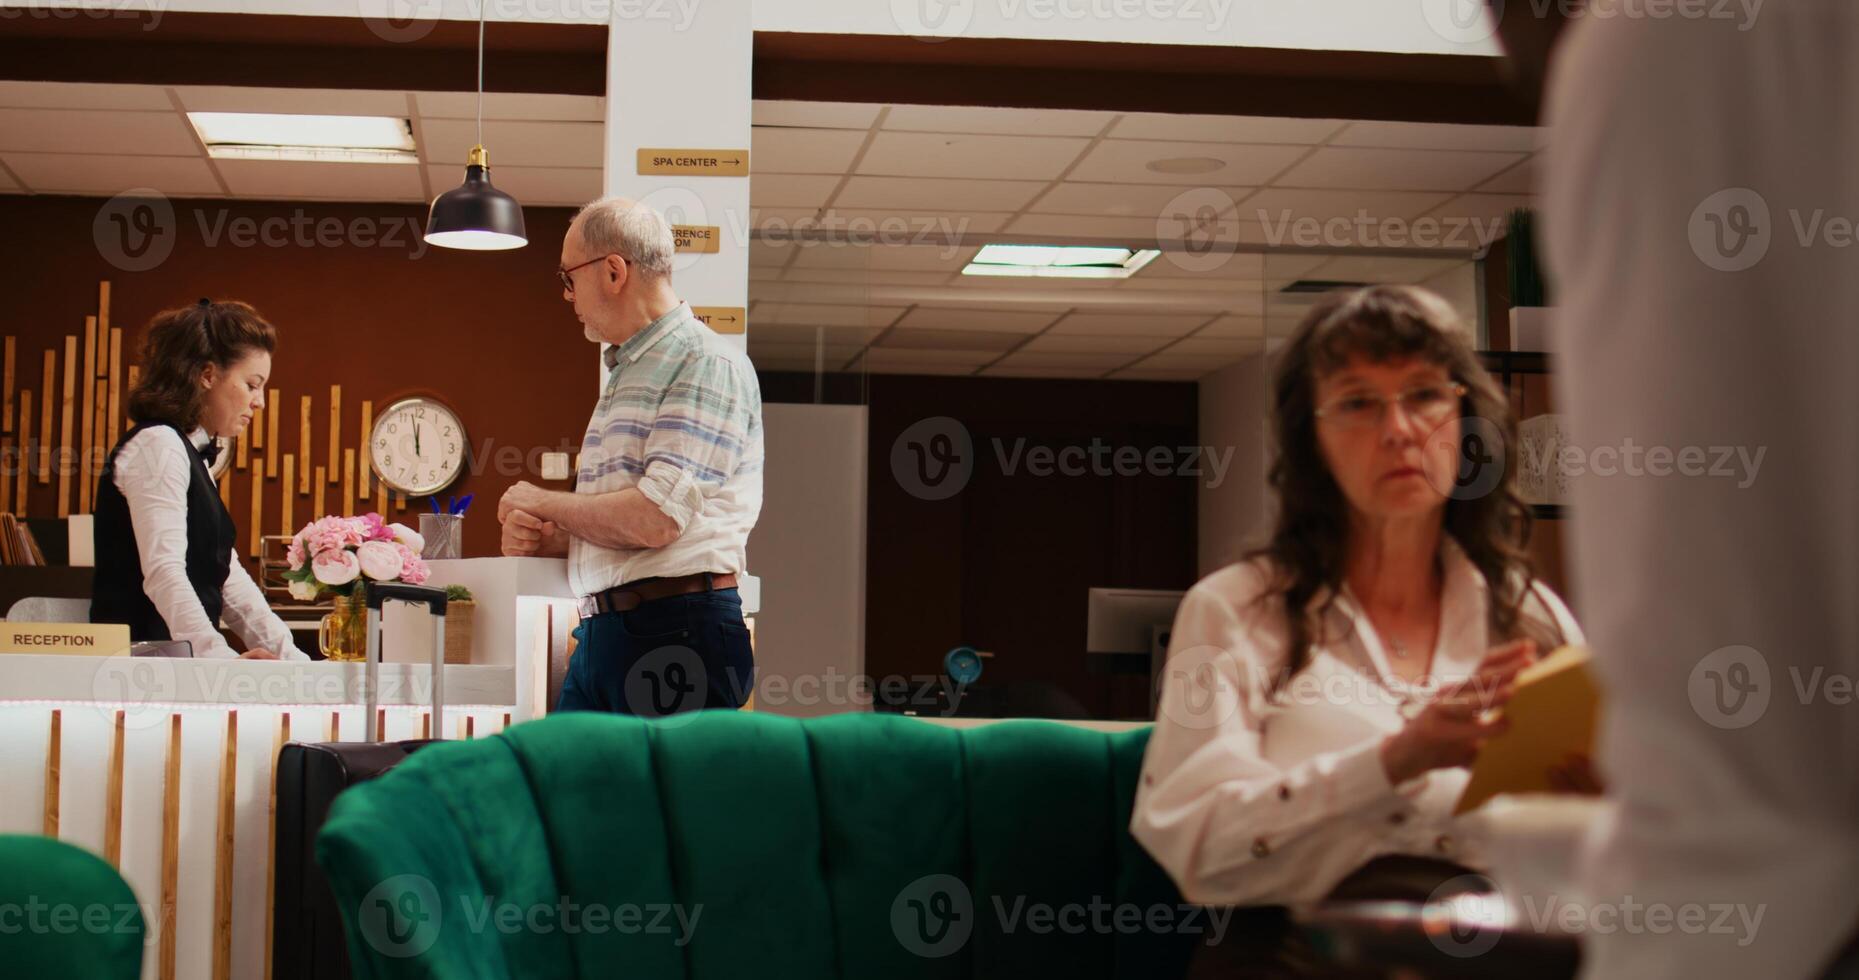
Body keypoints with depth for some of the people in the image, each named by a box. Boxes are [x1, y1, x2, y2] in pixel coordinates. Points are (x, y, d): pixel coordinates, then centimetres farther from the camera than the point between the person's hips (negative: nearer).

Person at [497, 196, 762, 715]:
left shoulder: (708, 364, -7)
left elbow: (654, 520, -18)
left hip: (677, 634, -9)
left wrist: (544, 502, -3)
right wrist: (540, 538, 7)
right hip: (601, 633, 9)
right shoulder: (626, 374, 22)